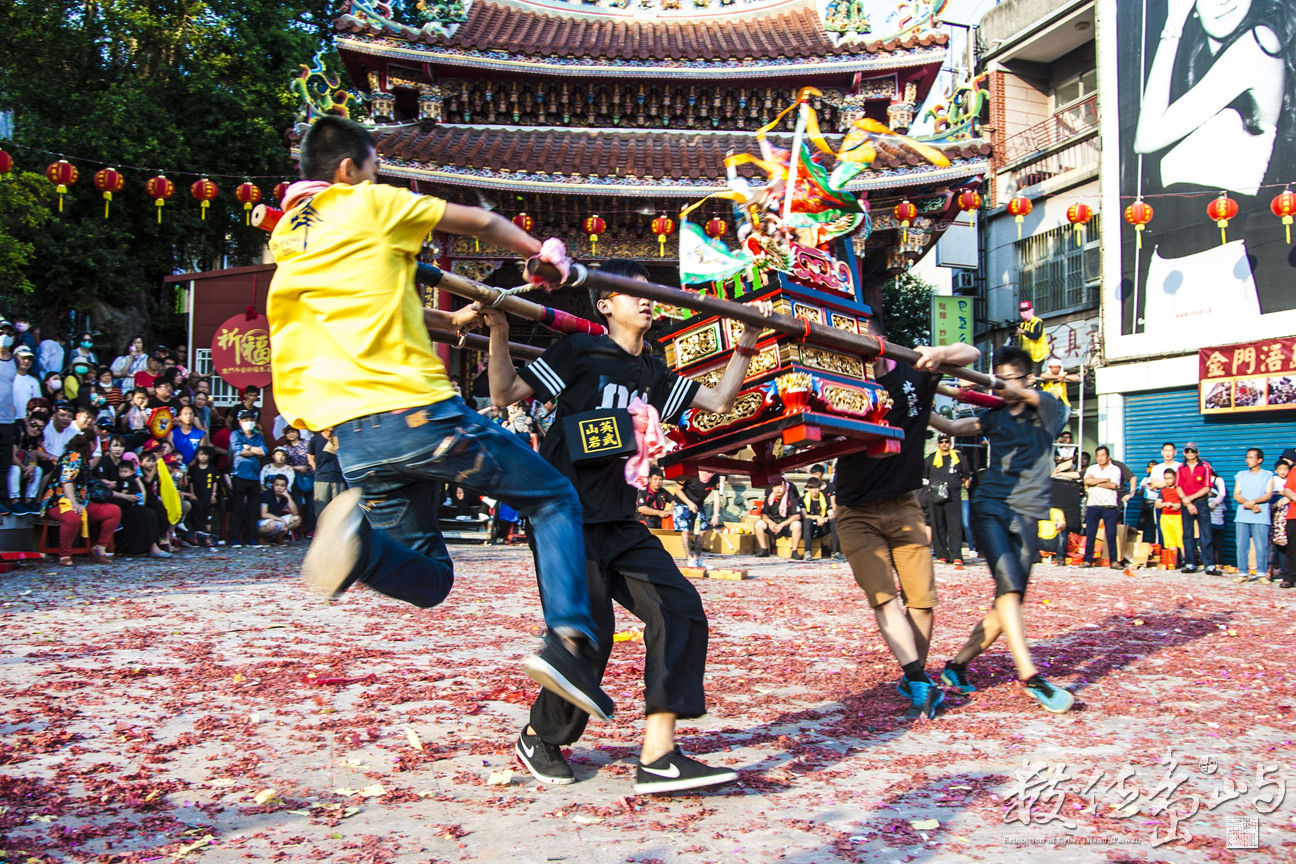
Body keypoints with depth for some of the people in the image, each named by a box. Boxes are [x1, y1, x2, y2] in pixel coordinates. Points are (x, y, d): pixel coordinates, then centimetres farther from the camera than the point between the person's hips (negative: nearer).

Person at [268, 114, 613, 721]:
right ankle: (568, 639, -10)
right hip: (417, 410, -6)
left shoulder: (285, 236, 21)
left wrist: (449, 320, 43)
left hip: (353, 437, 6)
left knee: (428, 581, 16)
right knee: (555, 499, 11)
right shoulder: (370, 204, 4)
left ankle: (360, 543, -18)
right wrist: (542, 252, 30)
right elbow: (484, 224, 11)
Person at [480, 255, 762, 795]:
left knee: (680, 611, -10)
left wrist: (746, 343, 19)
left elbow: (718, 401, 24)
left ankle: (657, 757, -11)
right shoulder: (580, 351, -1)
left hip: (619, 522, 7)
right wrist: (498, 330, -15)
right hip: (567, 516, -7)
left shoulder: (653, 375, 18)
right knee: (587, 633, -11)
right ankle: (539, 740, 17)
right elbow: (505, 394, -4)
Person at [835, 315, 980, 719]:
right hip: (857, 513, -2)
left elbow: (971, 354, 6)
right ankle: (919, 683, -16)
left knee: (922, 599, 0)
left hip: (905, 507, 2)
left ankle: (915, 676, 19)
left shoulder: (912, 374, -2)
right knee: (883, 597, -15)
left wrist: (938, 353, -17)